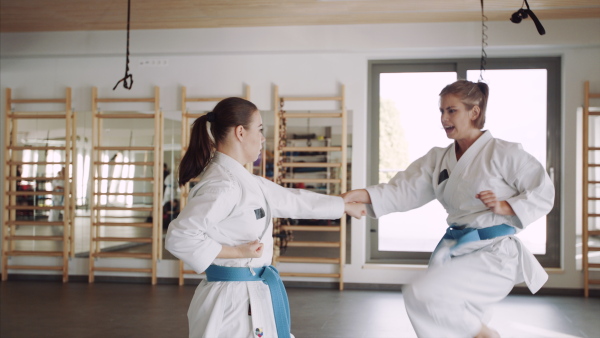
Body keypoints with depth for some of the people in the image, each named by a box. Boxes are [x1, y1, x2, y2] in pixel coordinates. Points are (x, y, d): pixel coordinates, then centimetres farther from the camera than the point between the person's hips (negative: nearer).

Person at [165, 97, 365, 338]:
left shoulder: (243, 180, 9)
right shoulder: (222, 184, -21)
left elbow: (292, 200, 18)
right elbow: (179, 237, -26)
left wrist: (345, 206, 25)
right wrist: (236, 252, -20)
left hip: (255, 297, 10)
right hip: (232, 301, -10)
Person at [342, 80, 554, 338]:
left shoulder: (503, 153, -8)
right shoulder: (438, 159, 8)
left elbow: (543, 193, -2)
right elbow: (403, 191, -3)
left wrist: (505, 207, -17)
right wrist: (357, 195, -17)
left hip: (492, 255, -6)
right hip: (455, 250, 7)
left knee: (422, 294, -23)